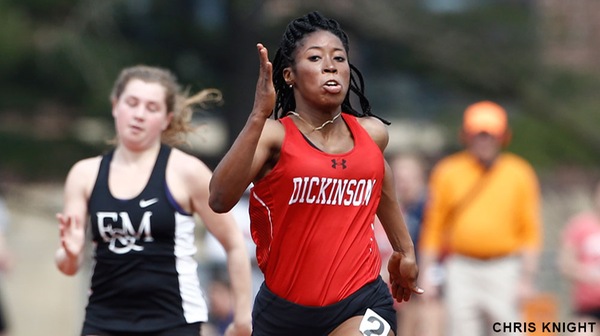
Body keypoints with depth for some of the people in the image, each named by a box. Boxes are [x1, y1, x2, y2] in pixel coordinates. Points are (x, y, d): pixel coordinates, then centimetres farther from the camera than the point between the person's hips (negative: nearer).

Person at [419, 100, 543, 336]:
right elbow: (433, 227, 7)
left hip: (504, 271, -1)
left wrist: (527, 278, -4)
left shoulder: (519, 174, 3)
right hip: (461, 270, 1)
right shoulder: (448, 172, 4)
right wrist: (427, 274, 2)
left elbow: (530, 231, 3)